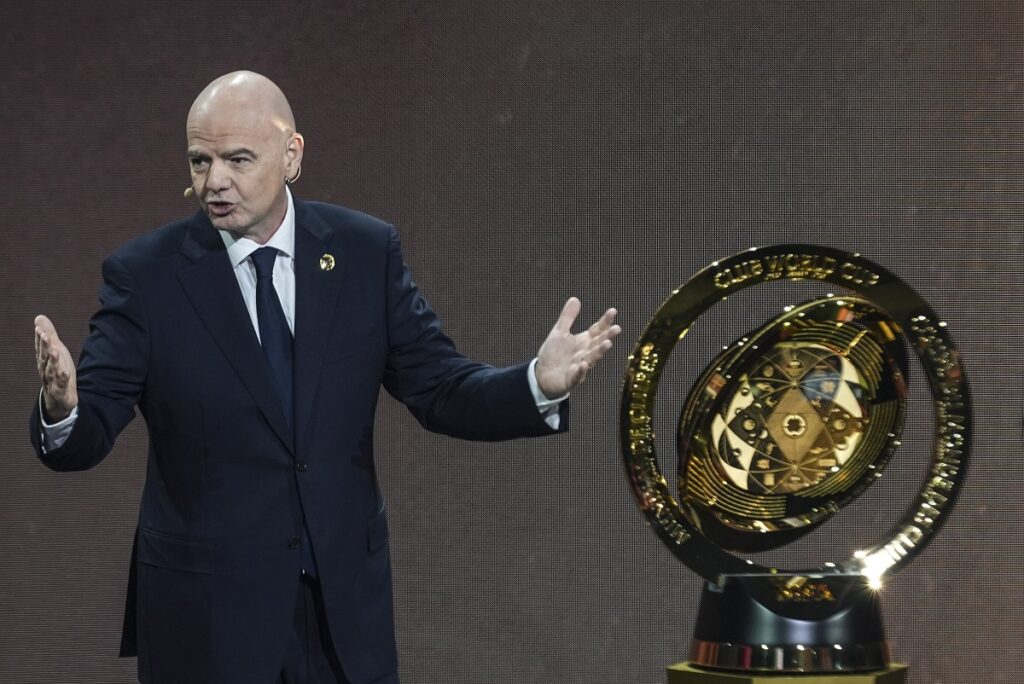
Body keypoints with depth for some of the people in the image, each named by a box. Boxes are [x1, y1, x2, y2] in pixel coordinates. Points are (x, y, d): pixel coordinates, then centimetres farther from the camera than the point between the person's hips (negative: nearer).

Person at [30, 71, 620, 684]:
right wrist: (61, 408, -34)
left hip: (347, 603, 2)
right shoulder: (145, 275, -6)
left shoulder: (367, 252, 0)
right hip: (207, 610, -2)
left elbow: (441, 392, 1)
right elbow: (90, 432, -11)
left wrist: (540, 384, -18)